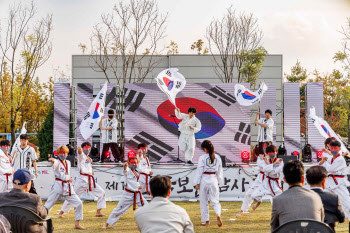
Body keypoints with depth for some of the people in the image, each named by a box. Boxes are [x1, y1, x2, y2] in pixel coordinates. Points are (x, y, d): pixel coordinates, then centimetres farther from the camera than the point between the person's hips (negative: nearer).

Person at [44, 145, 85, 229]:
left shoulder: (68, 163, 14)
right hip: (58, 186, -5)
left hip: (68, 187, 5)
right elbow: (54, 163, -31)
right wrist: (52, 160, -54)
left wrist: (69, 179, 9)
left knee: (78, 203, -1)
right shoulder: (57, 162, -5)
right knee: (48, 205, -4)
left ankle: (77, 224, 8)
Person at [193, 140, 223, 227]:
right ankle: (218, 214, -20)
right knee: (215, 200, 7)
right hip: (213, 180, 3)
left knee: (203, 201, 10)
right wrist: (218, 182, 20)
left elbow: (199, 171, -8)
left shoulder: (202, 158, -10)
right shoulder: (217, 157, 2)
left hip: (204, 180, -3)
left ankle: (206, 220, 15)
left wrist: (197, 183, -1)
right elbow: (219, 171, 10)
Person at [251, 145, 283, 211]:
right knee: (254, 196, -3)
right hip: (266, 182, 3)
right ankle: (259, 201, 32)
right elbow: (265, 169, -22)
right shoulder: (267, 160, -1)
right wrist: (275, 163, -27)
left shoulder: (280, 162, -11)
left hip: (275, 184, -3)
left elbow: (273, 172, -22)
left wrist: (267, 163, -14)